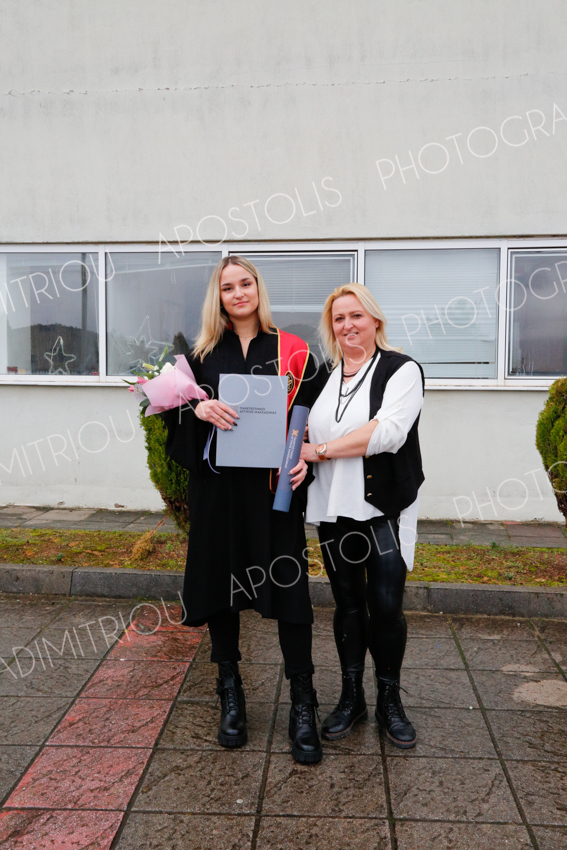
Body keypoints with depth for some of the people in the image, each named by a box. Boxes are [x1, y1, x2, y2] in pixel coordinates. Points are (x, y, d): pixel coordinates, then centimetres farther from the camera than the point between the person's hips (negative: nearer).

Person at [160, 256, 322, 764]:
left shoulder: (291, 351, 5)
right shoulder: (203, 351, 10)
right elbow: (174, 408, 7)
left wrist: (305, 458, -14)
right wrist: (199, 408, -15)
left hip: (275, 487, -2)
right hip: (218, 485, 2)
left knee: (288, 589, -2)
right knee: (222, 584, 9)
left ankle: (302, 704, 12)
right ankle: (231, 693, 27)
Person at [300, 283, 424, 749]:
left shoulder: (401, 369, -5)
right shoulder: (324, 375, 11)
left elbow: (388, 432, -19)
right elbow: (306, 431, 14)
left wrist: (321, 450, -16)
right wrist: (300, 457, -10)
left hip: (384, 508, -4)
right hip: (334, 509, 5)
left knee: (387, 606, -2)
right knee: (348, 604, 12)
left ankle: (390, 699, 21)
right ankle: (352, 698, 28)